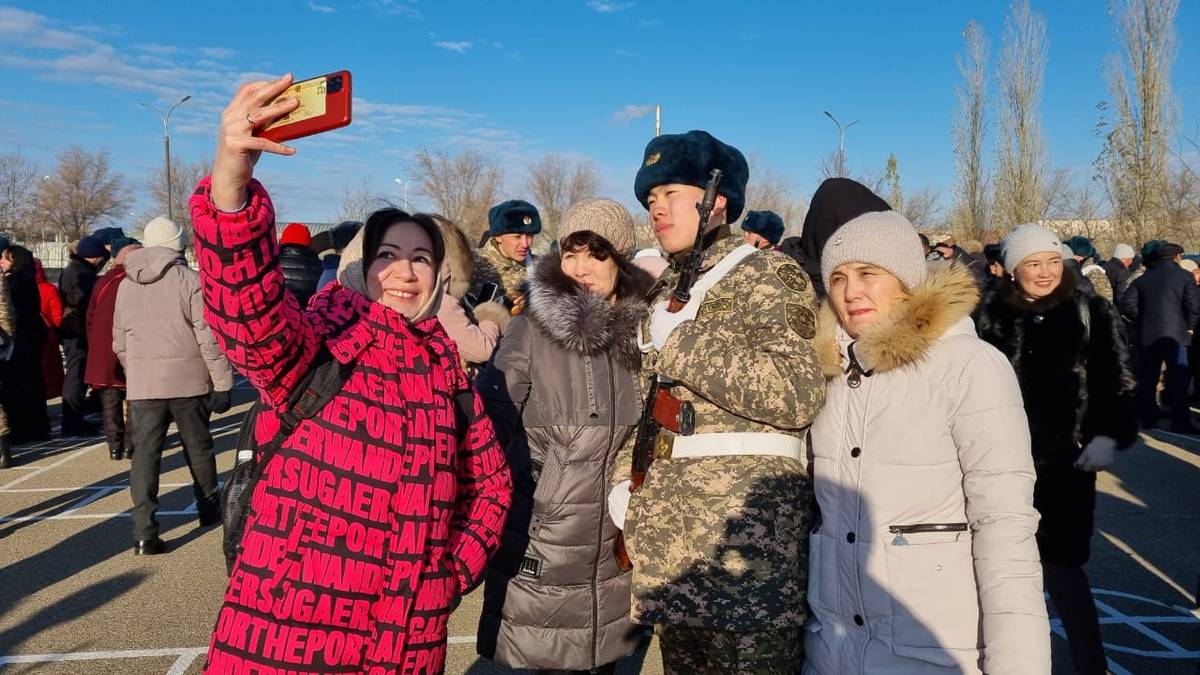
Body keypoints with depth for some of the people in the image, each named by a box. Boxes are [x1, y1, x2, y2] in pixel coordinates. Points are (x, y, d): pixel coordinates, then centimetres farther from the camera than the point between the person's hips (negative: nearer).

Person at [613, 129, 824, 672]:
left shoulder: (763, 273, -4)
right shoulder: (667, 290, 17)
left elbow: (798, 392, -19)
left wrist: (686, 348, -14)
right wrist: (625, 476, 5)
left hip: (743, 524, -7)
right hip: (673, 529, 7)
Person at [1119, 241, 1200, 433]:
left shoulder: (1143, 279, 8)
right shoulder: (1184, 276, -4)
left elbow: (1127, 304, 2)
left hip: (1146, 336, 4)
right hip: (1175, 334, -4)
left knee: (1147, 379, 11)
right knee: (1178, 380, 0)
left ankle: (1148, 419, 16)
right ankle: (1180, 422, -2)